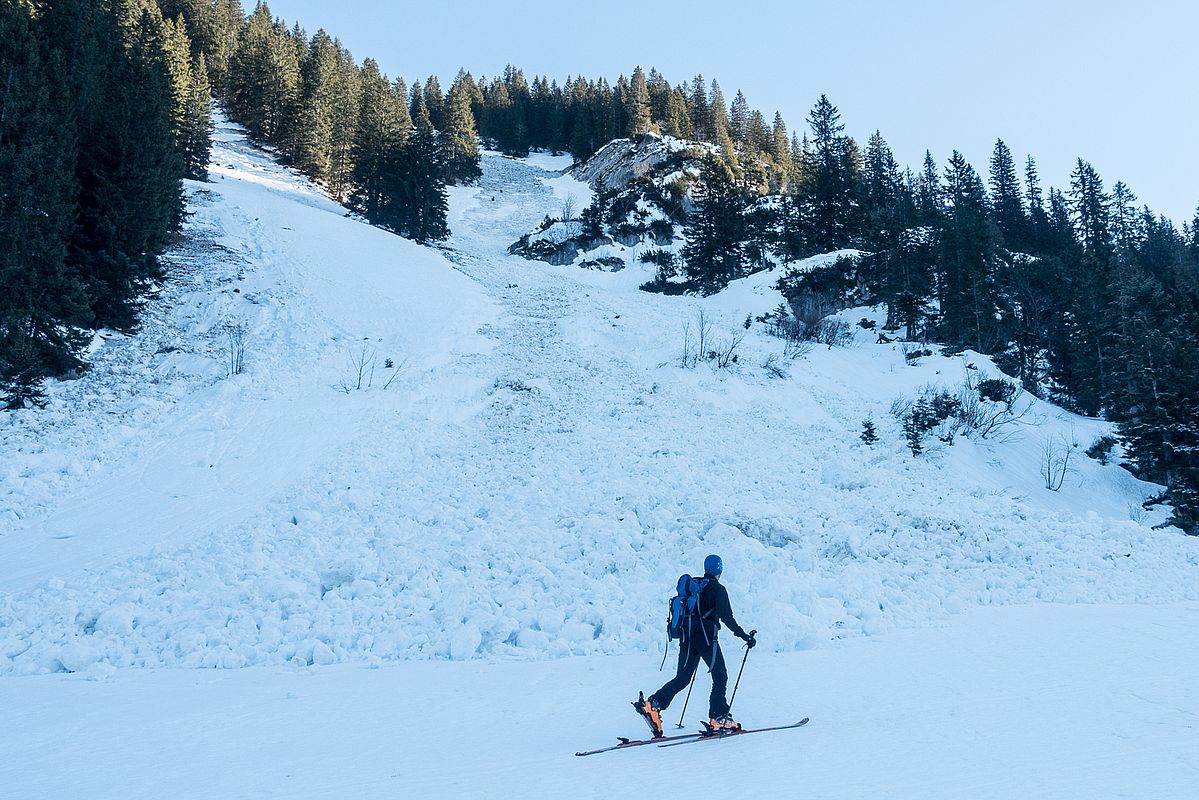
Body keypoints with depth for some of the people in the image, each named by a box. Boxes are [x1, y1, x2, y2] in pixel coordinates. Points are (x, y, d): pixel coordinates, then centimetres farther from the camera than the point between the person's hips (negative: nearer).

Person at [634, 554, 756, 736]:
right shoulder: (718, 589, -6)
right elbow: (727, 617, -11)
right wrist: (745, 636, -6)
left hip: (687, 638, 6)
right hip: (707, 639, -6)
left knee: (682, 678, 8)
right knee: (720, 677, 7)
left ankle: (652, 704, -7)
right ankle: (718, 719, 2)